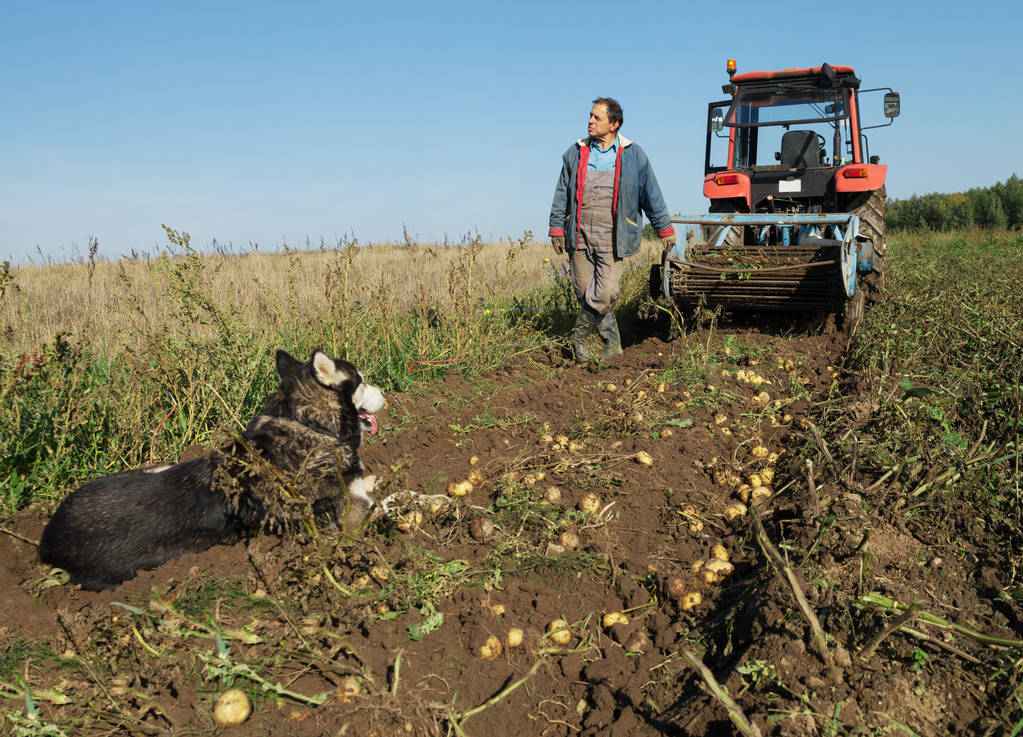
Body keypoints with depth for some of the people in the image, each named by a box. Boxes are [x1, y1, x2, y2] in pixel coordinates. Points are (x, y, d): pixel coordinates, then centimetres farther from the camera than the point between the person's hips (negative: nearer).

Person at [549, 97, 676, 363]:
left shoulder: (633, 155, 5)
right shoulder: (576, 153, 11)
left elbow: (652, 195, 10)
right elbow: (562, 194, 15)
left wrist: (664, 229, 12)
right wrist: (557, 228, 10)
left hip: (612, 238, -3)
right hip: (579, 236, 3)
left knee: (604, 294, -12)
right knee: (585, 292, 2)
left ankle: (579, 336, 11)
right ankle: (612, 342, 17)